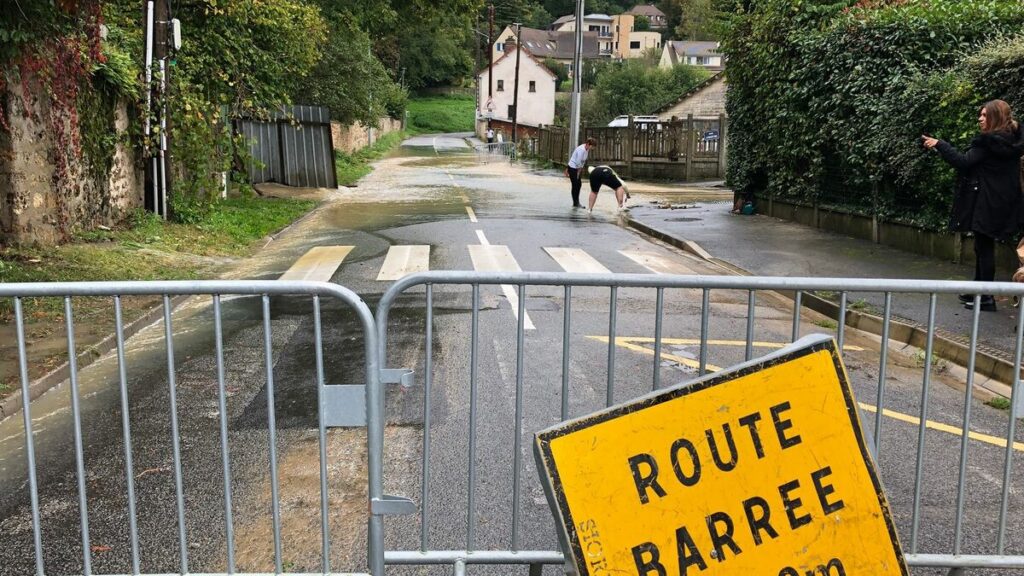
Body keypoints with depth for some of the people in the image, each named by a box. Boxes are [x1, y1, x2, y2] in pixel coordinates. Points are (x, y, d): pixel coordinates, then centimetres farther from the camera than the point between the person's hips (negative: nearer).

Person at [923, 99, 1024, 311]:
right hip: (1002, 204, 8)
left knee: (984, 248, -3)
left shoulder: (987, 142, -16)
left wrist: (939, 144, -15)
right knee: (983, 247, 17)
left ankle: (986, 297, 1)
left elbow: (963, 162, -20)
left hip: (985, 204, -8)